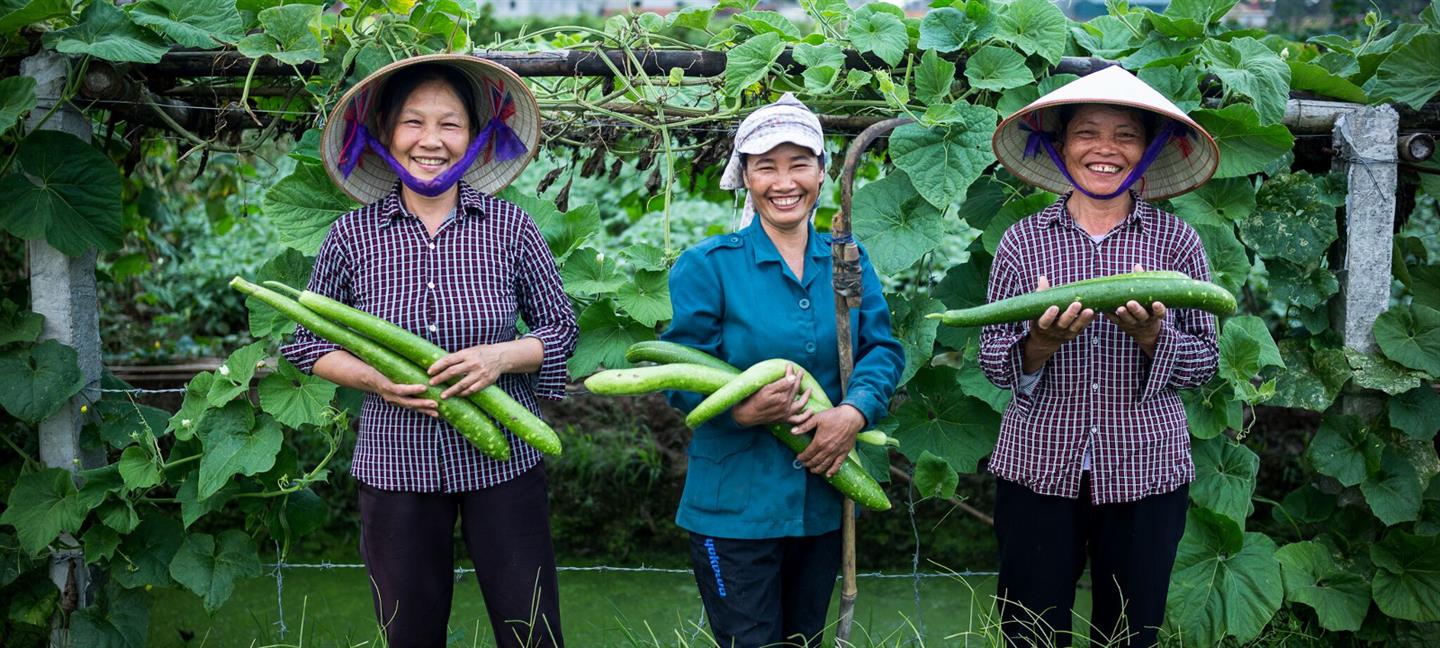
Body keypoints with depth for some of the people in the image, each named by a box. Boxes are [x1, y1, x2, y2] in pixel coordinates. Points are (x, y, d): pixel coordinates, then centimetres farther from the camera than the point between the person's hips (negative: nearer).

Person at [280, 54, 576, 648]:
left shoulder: (509, 228, -4)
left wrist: (501, 357, -16)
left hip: (501, 461, 0)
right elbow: (308, 341, 7)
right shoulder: (352, 235, -2)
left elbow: (559, 326, 4)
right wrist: (373, 378, -12)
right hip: (396, 463, 1)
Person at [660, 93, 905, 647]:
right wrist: (742, 412, -29)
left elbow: (882, 348, 0)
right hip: (735, 505, -4)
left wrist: (855, 411, -19)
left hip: (824, 503, 5)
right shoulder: (707, 266, -8)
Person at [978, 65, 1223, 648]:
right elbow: (992, 361, 0)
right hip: (1038, 466, 0)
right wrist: (1040, 343, -20)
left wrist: (1152, 337, -18)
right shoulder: (1024, 239, 0)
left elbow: (1205, 362, 1)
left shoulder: (1175, 240, 1)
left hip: (1144, 471, 0)